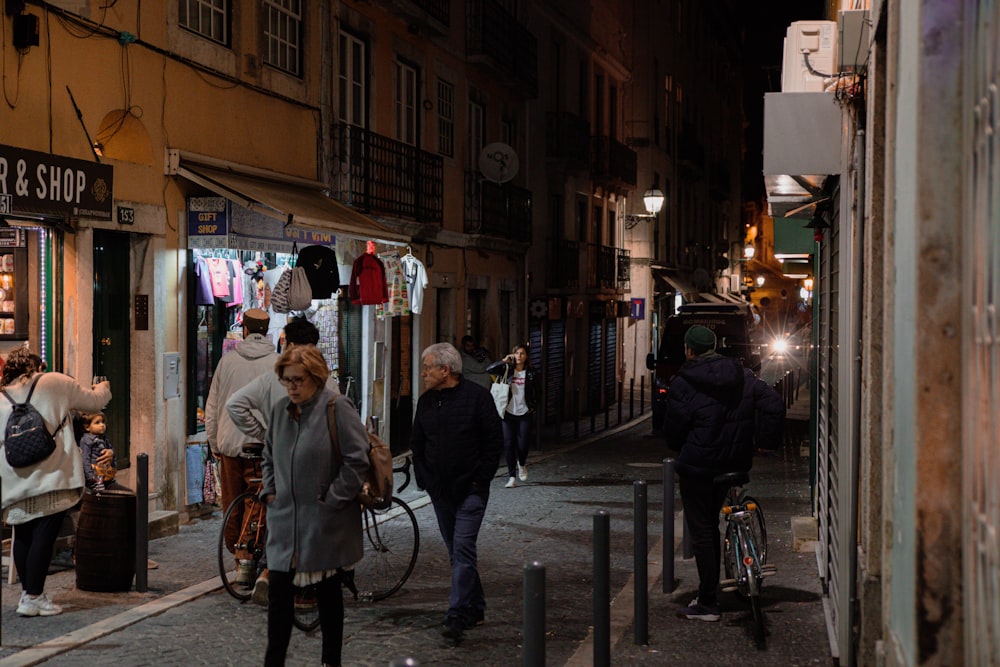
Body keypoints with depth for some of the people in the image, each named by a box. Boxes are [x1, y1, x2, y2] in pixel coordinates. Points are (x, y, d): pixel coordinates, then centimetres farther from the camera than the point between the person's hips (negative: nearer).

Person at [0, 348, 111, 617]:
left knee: (23, 536, 14)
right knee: (44, 535, -3)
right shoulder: (54, 383, 4)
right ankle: (33, 597, -5)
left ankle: (27, 592, 22)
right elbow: (94, 401, 12)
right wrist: (104, 388, 33)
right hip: (51, 476, -4)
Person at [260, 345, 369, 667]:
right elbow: (268, 457, 22)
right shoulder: (280, 410, 8)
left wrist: (331, 500, -14)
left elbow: (357, 461, -13)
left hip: (324, 522, -5)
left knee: (328, 593, 9)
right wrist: (269, 491, 9)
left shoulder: (338, 408, -12)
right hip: (284, 518, 5)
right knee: (279, 594, 2)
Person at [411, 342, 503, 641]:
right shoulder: (426, 401, 9)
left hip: (469, 490, -6)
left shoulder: (477, 397, -8)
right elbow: (416, 443, 18)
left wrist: (480, 480, -10)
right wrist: (424, 478, 8)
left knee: (463, 549, -13)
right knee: (456, 551, 11)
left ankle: (457, 616, -15)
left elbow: (494, 442, -7)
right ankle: (475, 608, 22)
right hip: (440, 491, 6)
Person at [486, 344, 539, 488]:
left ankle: (522, 464, 31)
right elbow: (489, 370, -11)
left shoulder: (531, 373, 3)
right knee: (509, 444, -2)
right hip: (509, 413, 0)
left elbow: (535, 393, 9)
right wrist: (504, 361, -17)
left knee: (522, 444, -3)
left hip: (524, 413, 0)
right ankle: (512, 477, 5)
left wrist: (533, 408, 0)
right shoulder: (507, 370, 1)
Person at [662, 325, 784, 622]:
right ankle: (709, 591, 25)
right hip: (735, 463, 6)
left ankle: (708, 605, 3)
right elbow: (774, 404, -1)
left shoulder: (683, 385, -14)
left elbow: (672, 431, -10)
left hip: (698, 467, -6)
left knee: (702, 531, 1)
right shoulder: (743, 376, 2)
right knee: (710, 525, 20)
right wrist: (764, 441, 6)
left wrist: (679, 448, 12)